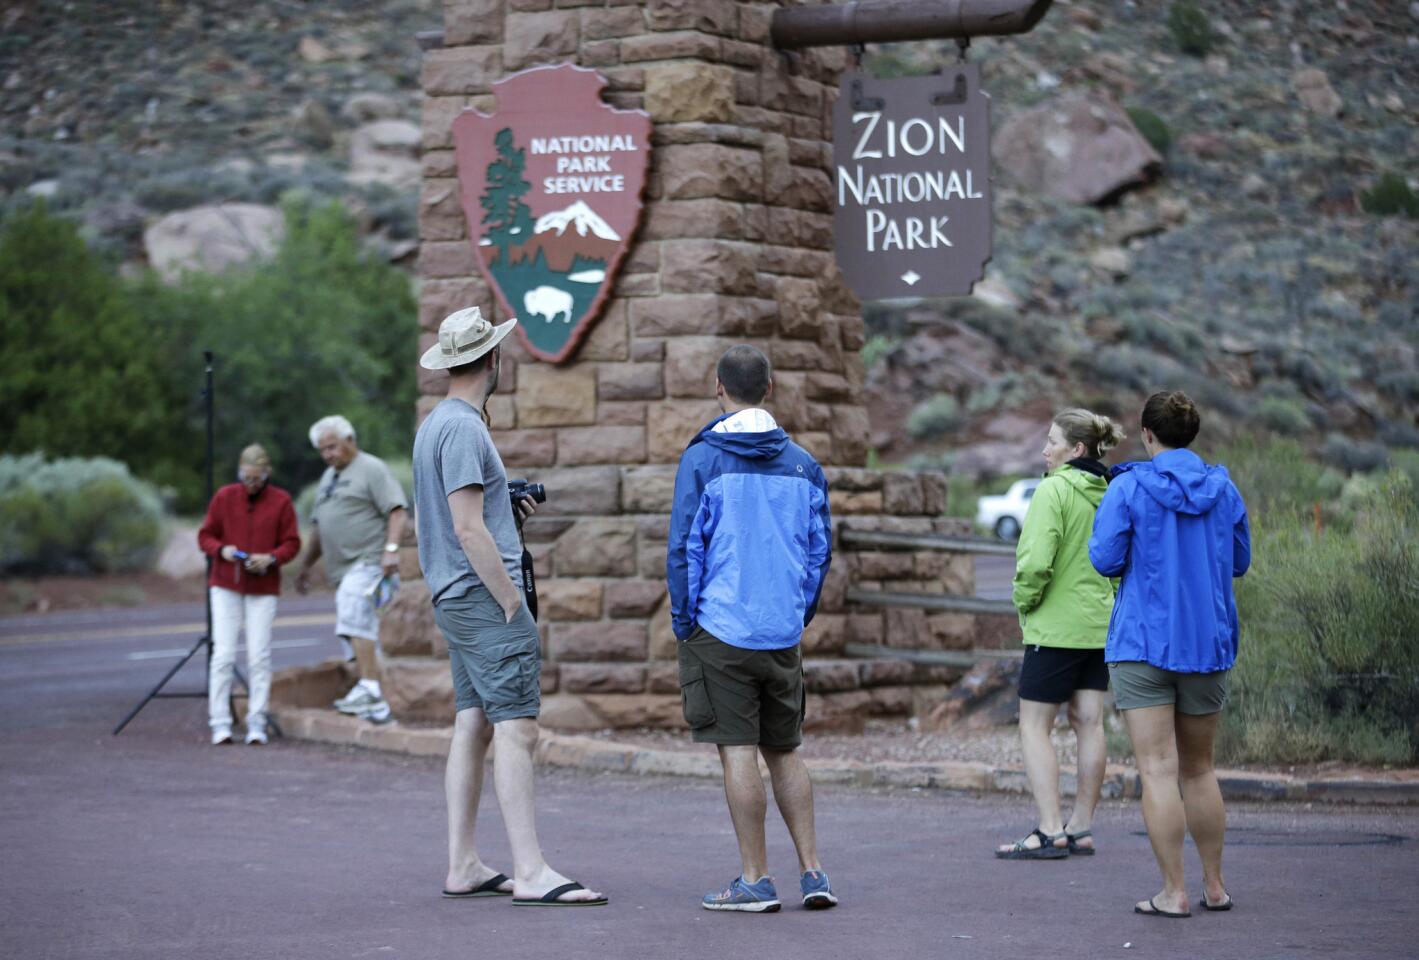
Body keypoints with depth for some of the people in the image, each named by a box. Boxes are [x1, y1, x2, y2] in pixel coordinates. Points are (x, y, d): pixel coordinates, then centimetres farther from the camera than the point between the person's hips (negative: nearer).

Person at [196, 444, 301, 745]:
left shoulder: (281, 501, -1)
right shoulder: (224, 497, 1)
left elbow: (291, 543, 2)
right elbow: (205, 536, 7)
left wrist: (271, 558, -16)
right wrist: (222, 550, -13)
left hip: (263, 588, 0)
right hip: (226, 586, 0)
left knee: (259, 657, -1)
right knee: (223, 655, -4)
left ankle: (257, 724, 5)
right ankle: (220, 723, -2)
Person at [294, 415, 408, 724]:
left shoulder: (372, 469, -2)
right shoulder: (328, 478, 24)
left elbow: (396, 510, -12)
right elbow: (319, 527, 31)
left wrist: (391, 548, -23)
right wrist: (306, 565, 30)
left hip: (369, 561, -9)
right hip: (343, 568, 9)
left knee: (353, 613, -26)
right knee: (359, 630, 5)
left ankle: (369, 687, -30)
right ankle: (377, 706, 7)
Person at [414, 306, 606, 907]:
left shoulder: (435, 424, 16)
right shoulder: (463, 428, -14)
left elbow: (426, 517, 24)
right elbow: (469, 529, -19)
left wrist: (506, 507, 14)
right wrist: (514, 604, -15)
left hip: (455, 602, 10)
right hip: (484, 595, -10)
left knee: (473, 727, 9)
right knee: (516, 730, -12)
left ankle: (462, 867, 11)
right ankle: (530, 874, -16)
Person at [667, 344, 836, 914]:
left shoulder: (702, 459, -7)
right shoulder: (803, 465, 7)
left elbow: (685, 546, -8)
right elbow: (820, 548, 9)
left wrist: (683, 624, 0)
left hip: (721, 629, -5)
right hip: (783, 633, 5)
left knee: (738, 751, -2)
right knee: (785, 751, 14)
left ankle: (755, 880, 0)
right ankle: (812, 872, 11)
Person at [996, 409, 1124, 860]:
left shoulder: (1054, 490, -15)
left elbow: (1036, 561, -22)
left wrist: (1024, 603, -7)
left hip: (1055, 626, -8)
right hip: (1100, 625, 8)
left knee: (1034, 726, -2)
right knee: (1089, 723, 9)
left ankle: (1050, 831, -8)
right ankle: (1081, 828, 14)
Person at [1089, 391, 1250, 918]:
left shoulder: (1129, 488, -8)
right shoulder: (1224, 489, 4)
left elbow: (1106, 559, -10)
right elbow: (1239, 562, 12)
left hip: (1144, 641, -5)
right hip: (1209, 642, 5)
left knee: (1158, 769, -4)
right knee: (1198, 767, 17)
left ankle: (1173, 893, -7)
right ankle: (1214, 884, 21)